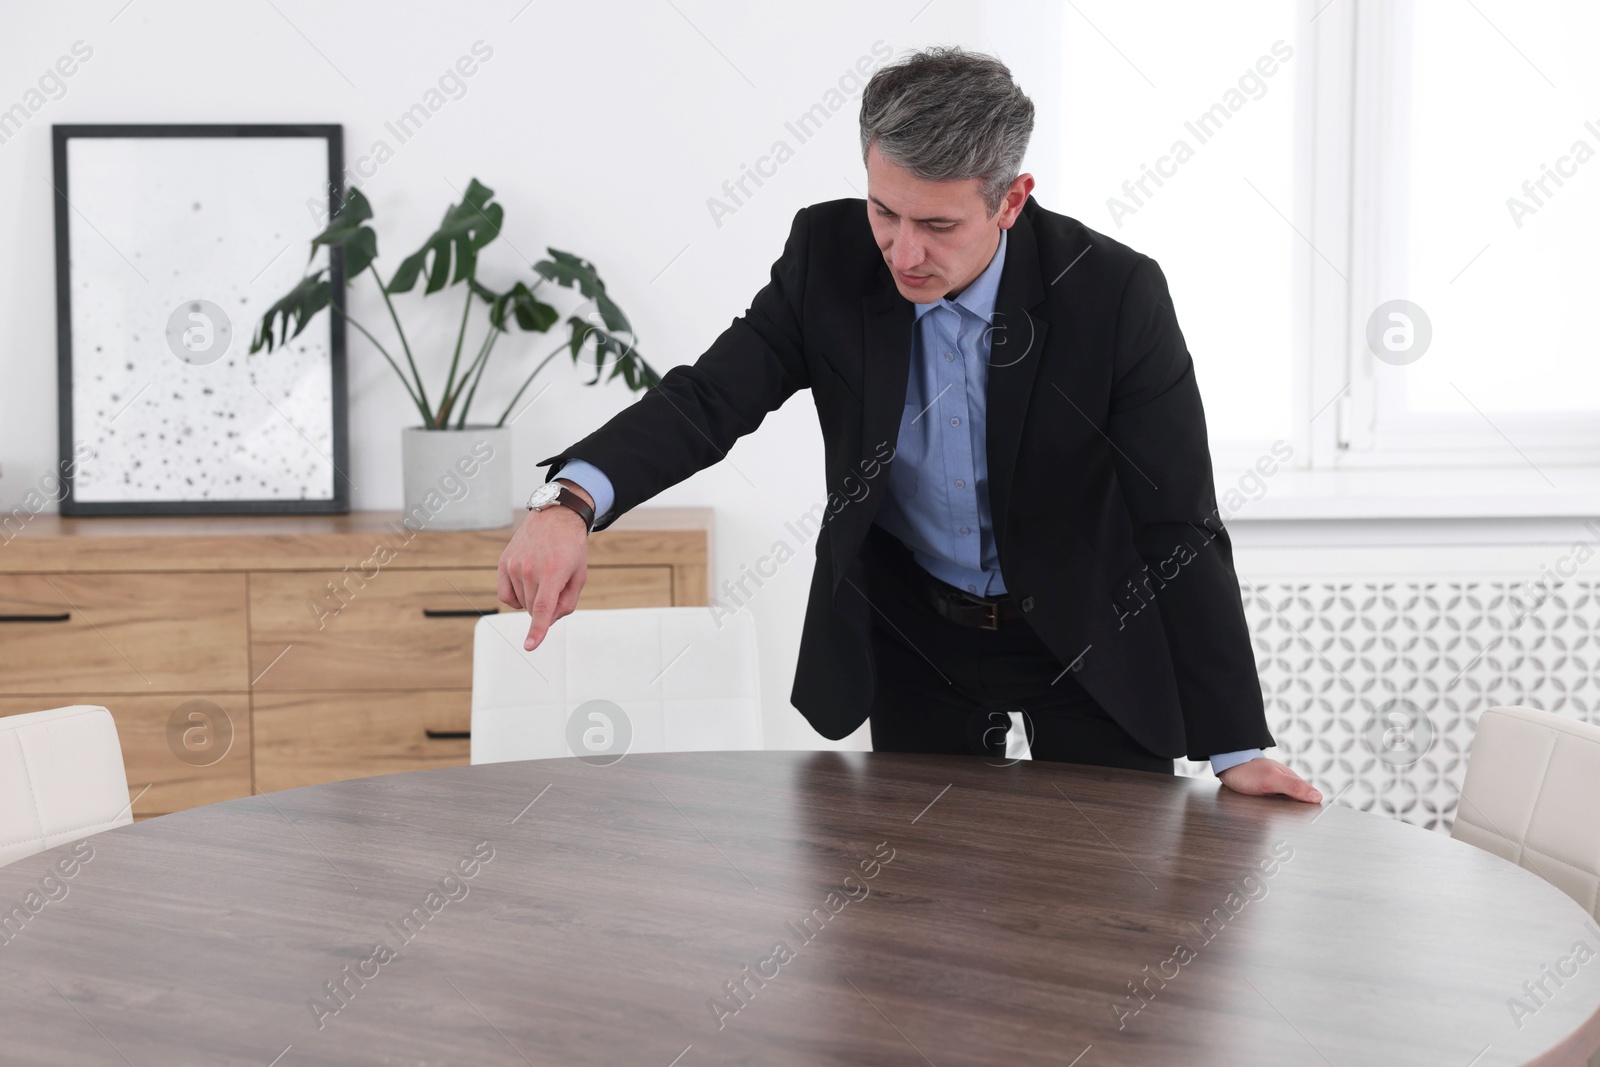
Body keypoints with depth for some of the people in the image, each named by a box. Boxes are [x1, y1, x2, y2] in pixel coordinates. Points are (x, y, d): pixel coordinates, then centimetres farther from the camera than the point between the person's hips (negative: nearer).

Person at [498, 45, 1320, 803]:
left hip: (1089, 640, -2)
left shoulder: (1116, 294, -24)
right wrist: (569, 501, -39)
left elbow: (1181, 527, -20)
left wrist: (1237, 749, -20)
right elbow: (710, 397, -18)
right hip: (914, 635, 2)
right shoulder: (828, 256, -17)